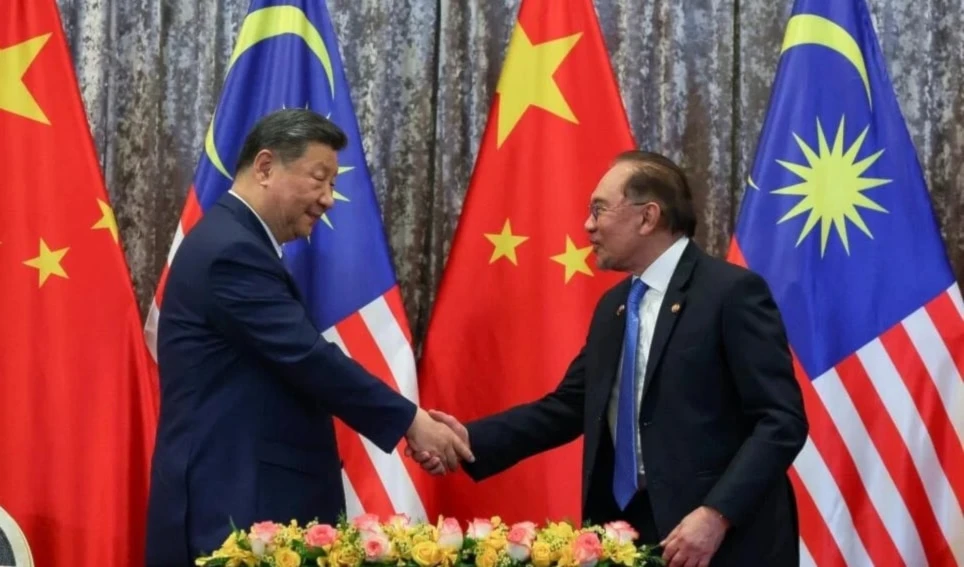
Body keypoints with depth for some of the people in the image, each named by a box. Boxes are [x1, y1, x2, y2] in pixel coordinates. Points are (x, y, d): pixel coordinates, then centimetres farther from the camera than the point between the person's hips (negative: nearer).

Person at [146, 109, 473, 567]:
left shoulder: (236, 242, 17)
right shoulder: (231, 250, -16)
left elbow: (295, 363, 16)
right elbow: (309, 358, -20)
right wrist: (410, 421, -13)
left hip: (242, 495, 10)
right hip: (229, 505, -10)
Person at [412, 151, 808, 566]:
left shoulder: (732, 291, -10)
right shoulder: (612, 306, 14)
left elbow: (782, 419, -15)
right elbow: (567, 406, 15)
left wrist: (717, 514, -24)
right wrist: (470, 439, 2)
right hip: (628, 533, 7)